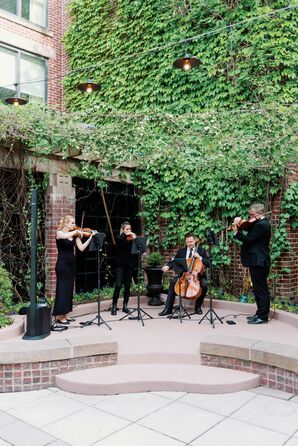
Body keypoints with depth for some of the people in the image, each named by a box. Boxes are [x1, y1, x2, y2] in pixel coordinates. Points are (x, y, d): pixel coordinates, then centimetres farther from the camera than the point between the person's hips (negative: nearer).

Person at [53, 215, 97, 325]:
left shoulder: (75, 235, 9)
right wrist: (76, 231, -20)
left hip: (71, 264, 6)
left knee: (69, 290, 9)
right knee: (62, 289, -4)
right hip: (62, 265, -6)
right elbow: (65, 236, -32)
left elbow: (81, 248, -2)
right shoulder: (59, 233, -7)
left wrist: (91, 237, -8)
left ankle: (63, 315, 17)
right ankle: (59, 316, 2)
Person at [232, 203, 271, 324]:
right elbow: (250, 229, 13)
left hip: (258, 261, -11)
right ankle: (260, 313, 25)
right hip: (259, 261, 11)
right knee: (260, 288, 16)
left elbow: (248, 239, -21)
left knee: (260, 289, -4)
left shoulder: (261, 225, -19)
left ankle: (263, 316, 2)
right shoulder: (263, 223, 14)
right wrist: (239, 222, 0)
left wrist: (236, 232, -15)